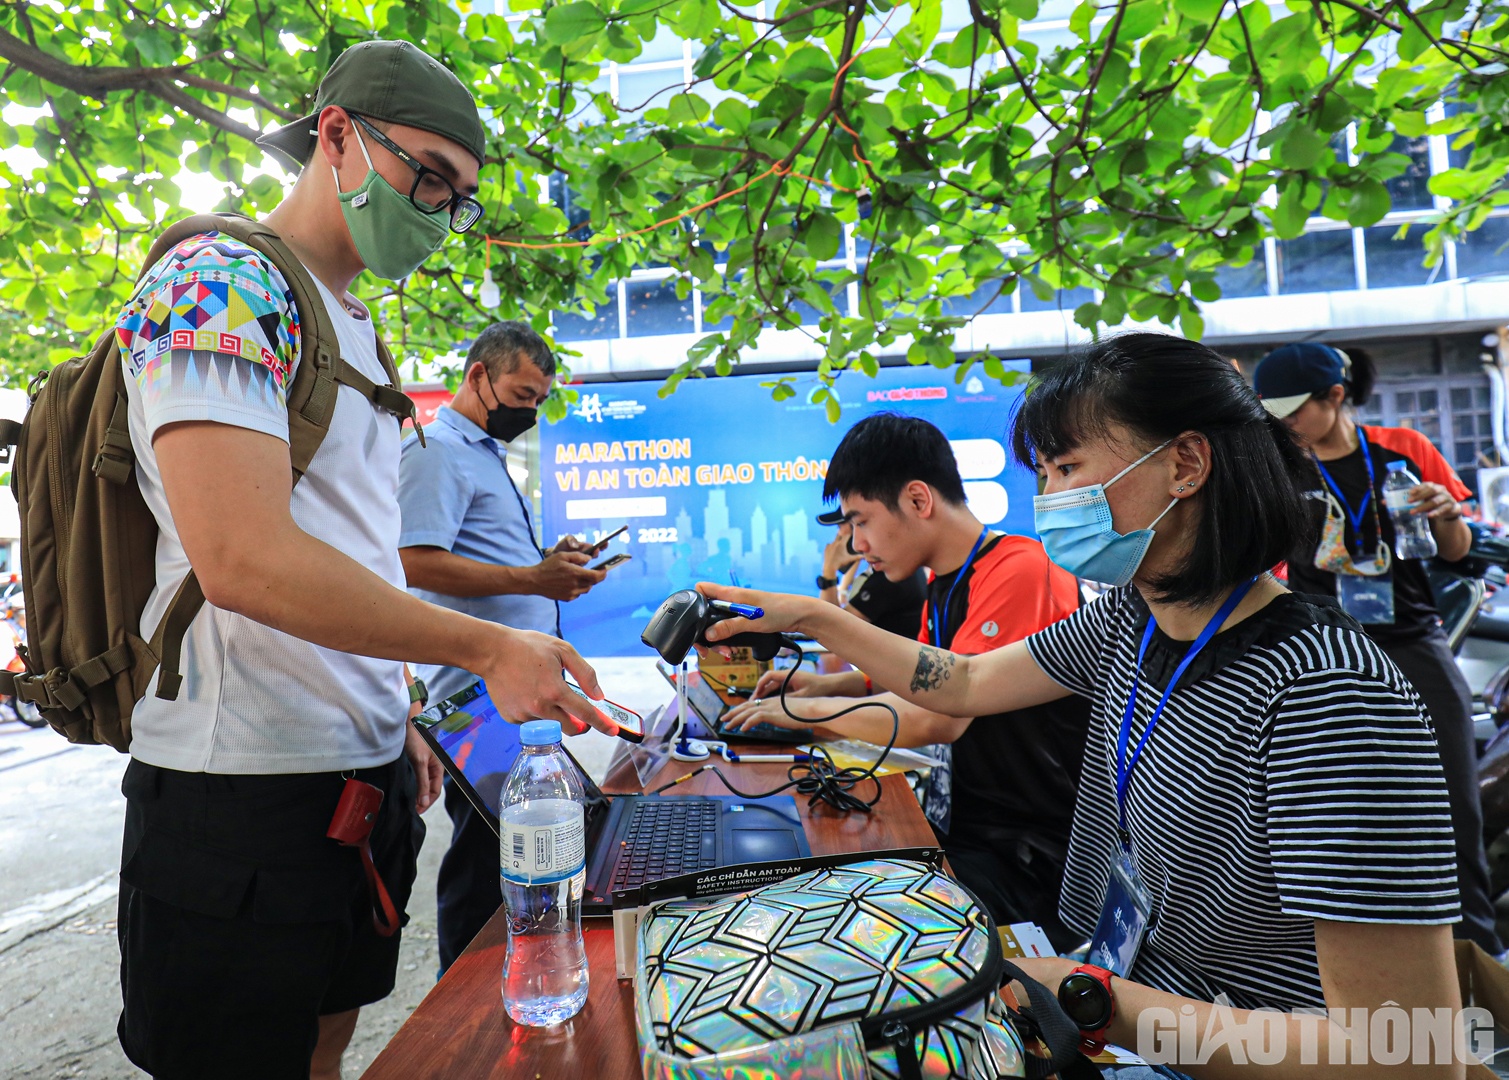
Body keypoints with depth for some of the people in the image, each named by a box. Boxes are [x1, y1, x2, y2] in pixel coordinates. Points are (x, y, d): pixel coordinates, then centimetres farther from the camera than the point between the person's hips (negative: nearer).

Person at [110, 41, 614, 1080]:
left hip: (363, 768, 8)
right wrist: (487, 648, -22)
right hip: (247, 787, -8)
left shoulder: (355, 330, 15)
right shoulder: (221, 284, -12)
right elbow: (243, 559, -25)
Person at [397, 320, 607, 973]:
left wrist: (549, 562, 10)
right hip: (478, 695, -10)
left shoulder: (487, 454, 21)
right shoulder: (437, 450, -11)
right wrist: (532, 579, -23)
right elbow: (415, 563, -22)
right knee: (483, 855, 0)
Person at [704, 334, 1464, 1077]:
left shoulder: (1326, 691, -29)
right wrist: (810, 616, 7)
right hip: (1129, 979, 6)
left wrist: (1089, 1001, -29)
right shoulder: (1129, 618, -4)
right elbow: (965, 684, 9)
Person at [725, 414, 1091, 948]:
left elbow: (936, 717, -30)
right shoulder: (943, 582, 8)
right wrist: (829, 684, 4)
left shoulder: (1018, 571, -23)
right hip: (954, 824, 8)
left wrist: (808, 708, -16)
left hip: (1028, 858, -8)